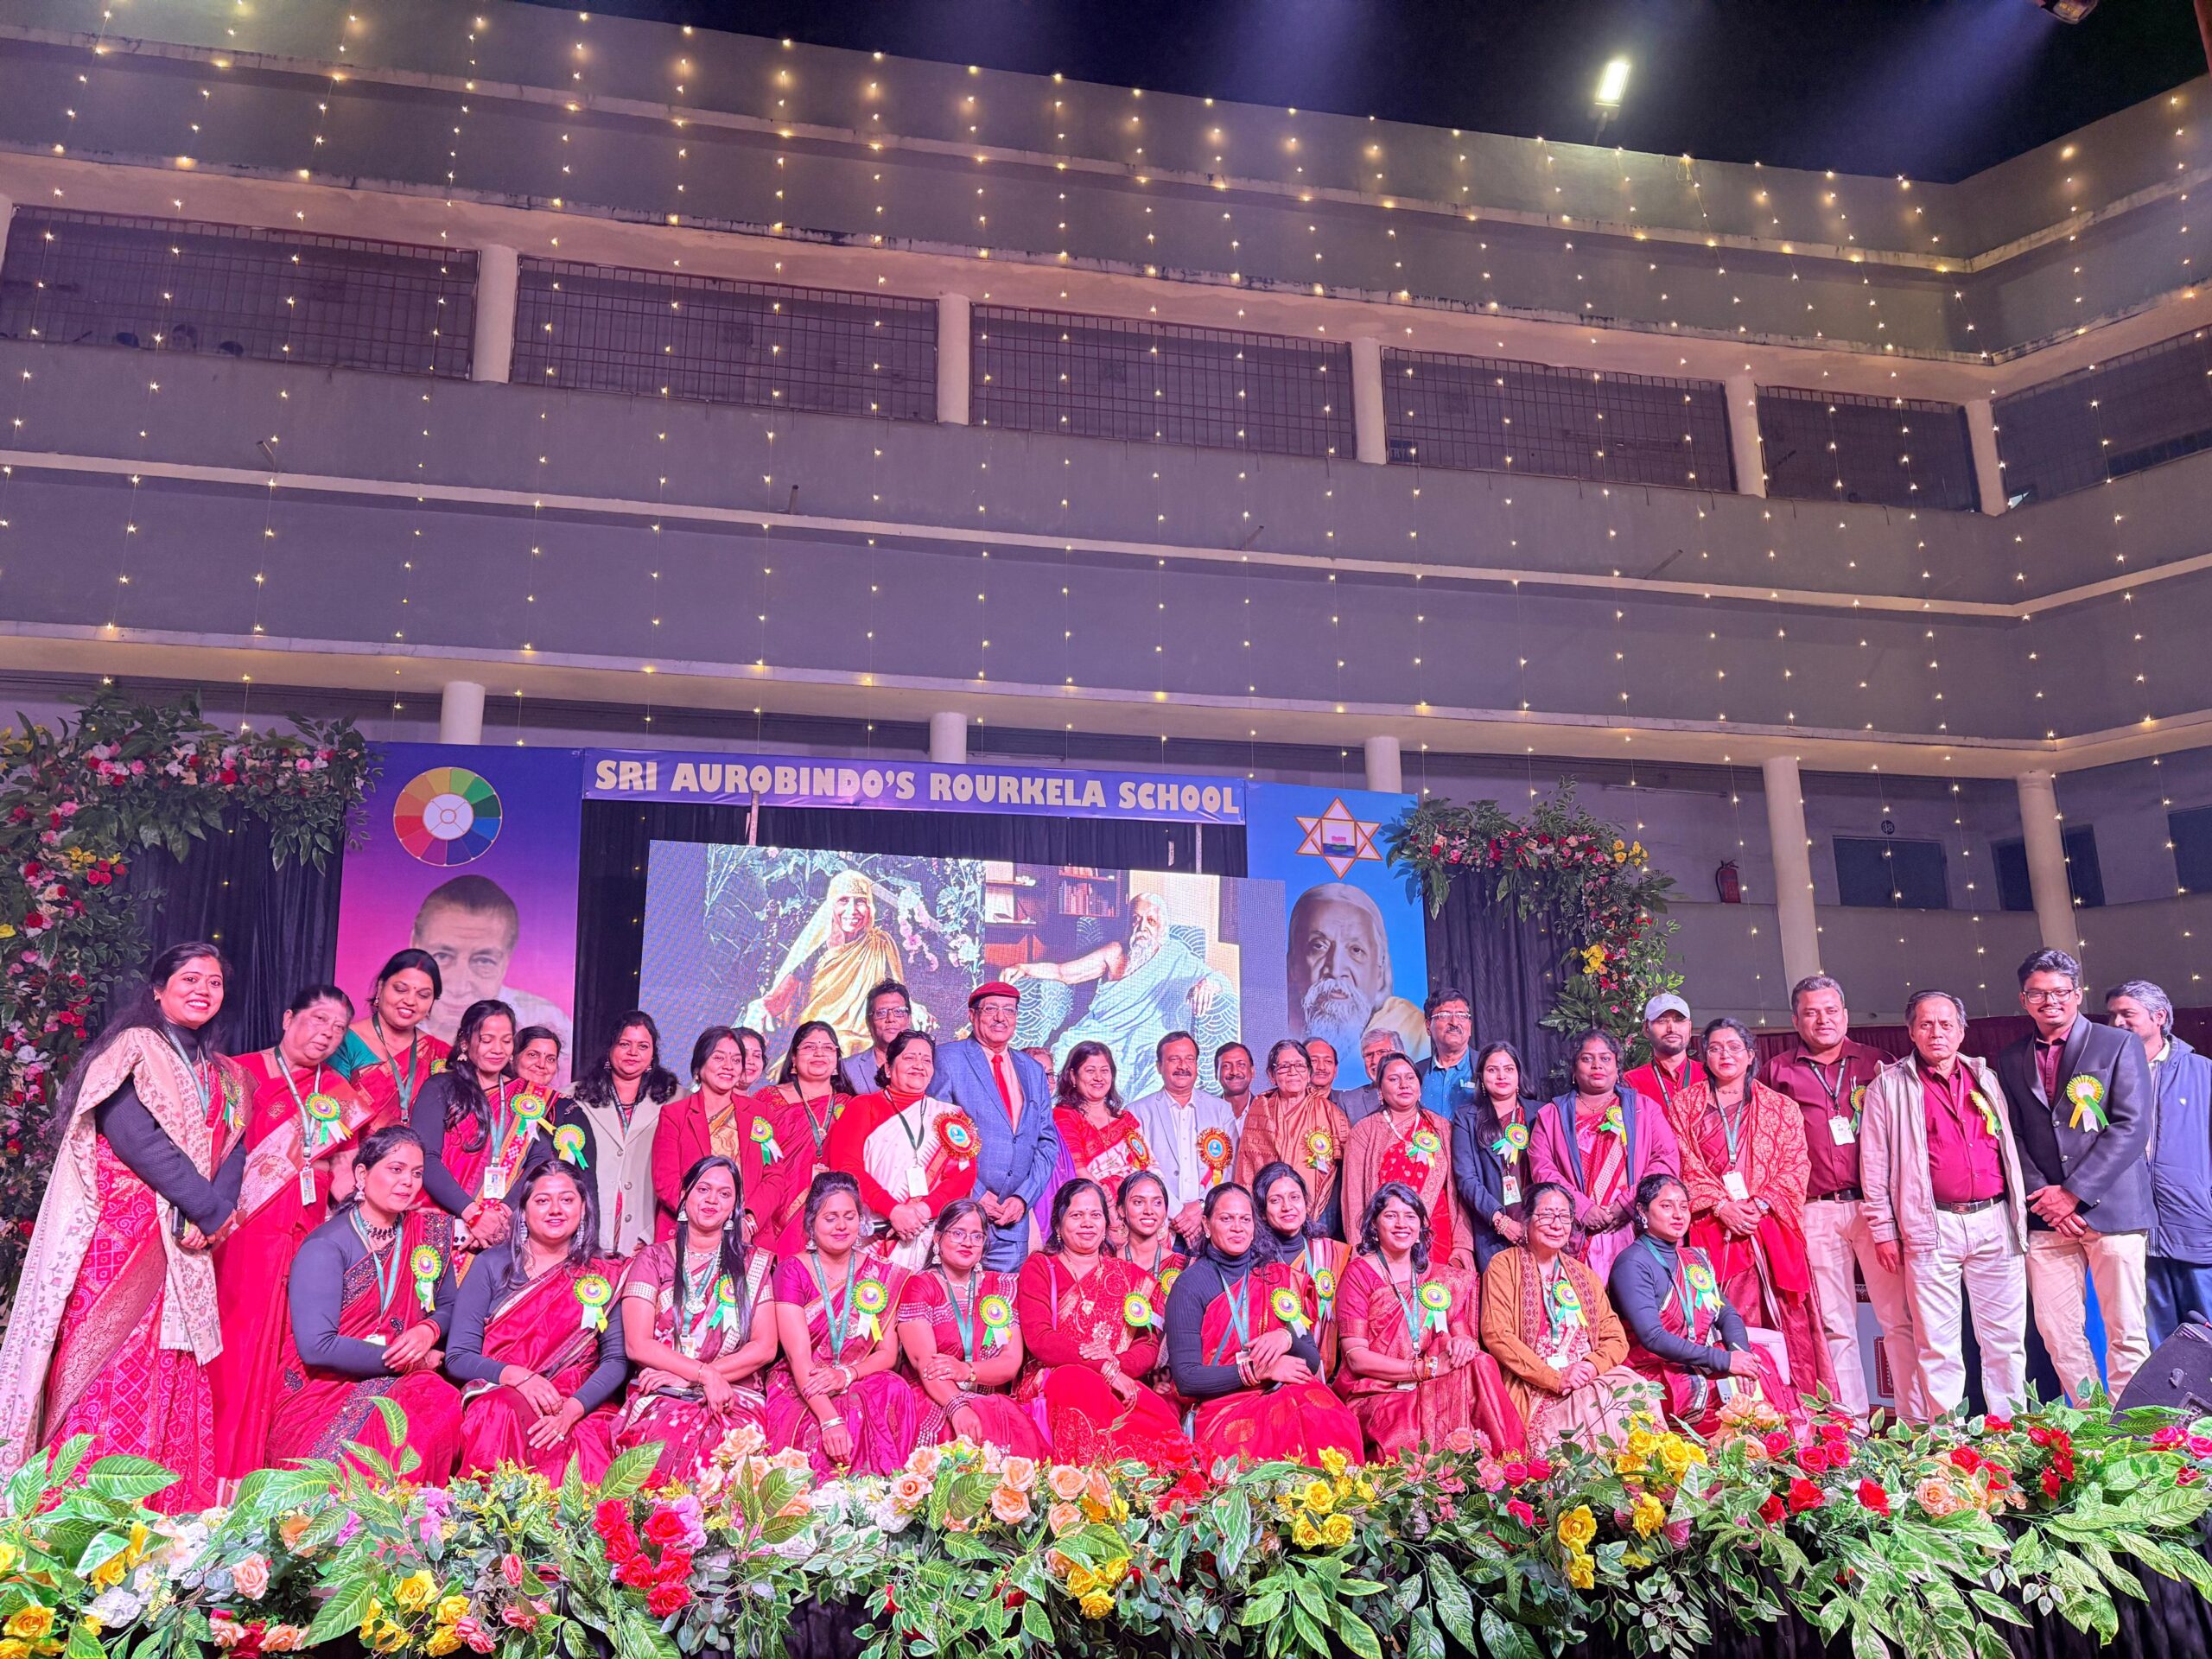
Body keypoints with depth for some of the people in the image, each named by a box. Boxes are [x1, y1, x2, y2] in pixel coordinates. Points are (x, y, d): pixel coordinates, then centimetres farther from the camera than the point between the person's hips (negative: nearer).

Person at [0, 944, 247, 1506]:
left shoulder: (224, 1077, 19)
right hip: (117, 1234, -6)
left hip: (181, 1247, 6)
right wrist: (207, 1205, -14)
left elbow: (233, 1153, 10)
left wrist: (210, 1216, -9)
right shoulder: (135, 1049, -2)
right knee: (109, 1372, -9)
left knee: (173, 1383, 2)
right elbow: (134, 1135, -15)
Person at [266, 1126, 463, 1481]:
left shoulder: (429, 1231, 7)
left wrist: (429, 1330, -9)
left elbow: (448, 1307, 16)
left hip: (396, 1387, 5)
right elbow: (316, 1347, -19)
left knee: (444, 1402, -29)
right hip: (325, 1395, -5)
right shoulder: (325, 1247, -10)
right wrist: (405, 1360, -14)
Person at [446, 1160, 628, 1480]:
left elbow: (616, 1360, 2)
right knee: (506, 1411, -36)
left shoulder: (605, 1277, 12)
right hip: (495, 1400, 1)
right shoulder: (492, 1267, 12)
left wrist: (573, 1409, -18)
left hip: (580, 1413, -1)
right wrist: (517, 1376, -16)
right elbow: (457, 1357, 4)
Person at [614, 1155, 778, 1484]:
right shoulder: (653, 1259, 12)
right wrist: (705, 1374, -13)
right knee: (672, 1445, -36)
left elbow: (765, 1347, 5)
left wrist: (685, 1378, -6)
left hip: (736, 1399, 0)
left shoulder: (754, 1263, 15)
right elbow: (637, 1345, 1)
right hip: (661, 1399, 0)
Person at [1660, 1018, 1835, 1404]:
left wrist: (1759, 1205, -10)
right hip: (1709, 1231, 0)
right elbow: (1684, 1167, 3)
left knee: (1778, 1322, -4)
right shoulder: (1684, 1105, 11)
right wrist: (1721, 1205, -10)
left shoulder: (1782, 1109, 13)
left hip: (1767, 1227, 1)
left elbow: (1795, 1169, 4)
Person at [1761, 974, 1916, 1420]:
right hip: (1816, 1213, 0)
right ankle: (1852, 1421, 13)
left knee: (1899, 1318, 0)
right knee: (1836, 1325, 6)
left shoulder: (1877, 1064, 11)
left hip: (1877, 1205, 0)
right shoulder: (1778, 1072, 8)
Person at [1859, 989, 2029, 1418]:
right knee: (1937, 1345, -1)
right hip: (1933, 1227, -3)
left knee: (2006, 1339, 7)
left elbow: (2008, 1147, 19)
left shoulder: (1985, 1078, 15)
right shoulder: (1890, 1086, 3)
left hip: (1995, 1222, 4)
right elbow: (1874, 1165, 2)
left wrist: (2020, 1213, 14)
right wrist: (1883, 1230, -2)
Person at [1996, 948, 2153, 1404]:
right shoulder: (2010, 1060, 11)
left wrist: (2074, 1193, -12)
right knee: (2056, 1331, 2)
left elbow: (2132, 1127, -7)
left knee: (2126, 1332, 1)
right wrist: (2043, 1195, -7)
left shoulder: (2120, 1045, 1)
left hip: (2110, 1208, -3)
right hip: (2046, 1214, 3)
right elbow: (2012, 1136, 9)